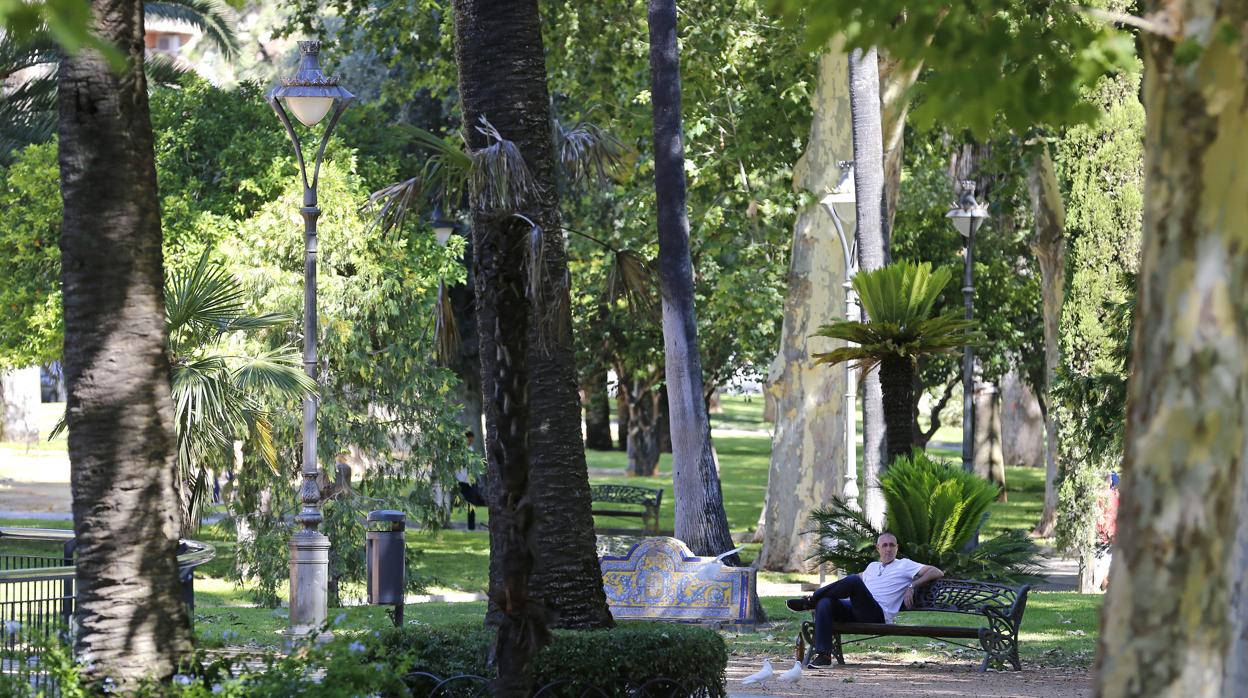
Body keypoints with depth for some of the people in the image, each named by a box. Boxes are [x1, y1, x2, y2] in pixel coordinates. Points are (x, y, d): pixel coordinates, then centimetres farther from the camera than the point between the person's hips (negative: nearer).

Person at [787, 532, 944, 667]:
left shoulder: (904, 565, 14)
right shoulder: (872, 566, 33)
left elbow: (937, 573, 6)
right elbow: (861, 577, 53)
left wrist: (912, 586, -6)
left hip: (878, 615, -6)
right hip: (856, 612, 6)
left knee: (853, 580, -30)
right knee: (825, 603, -25)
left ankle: (811, 600, -13)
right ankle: (823, 655, -33)